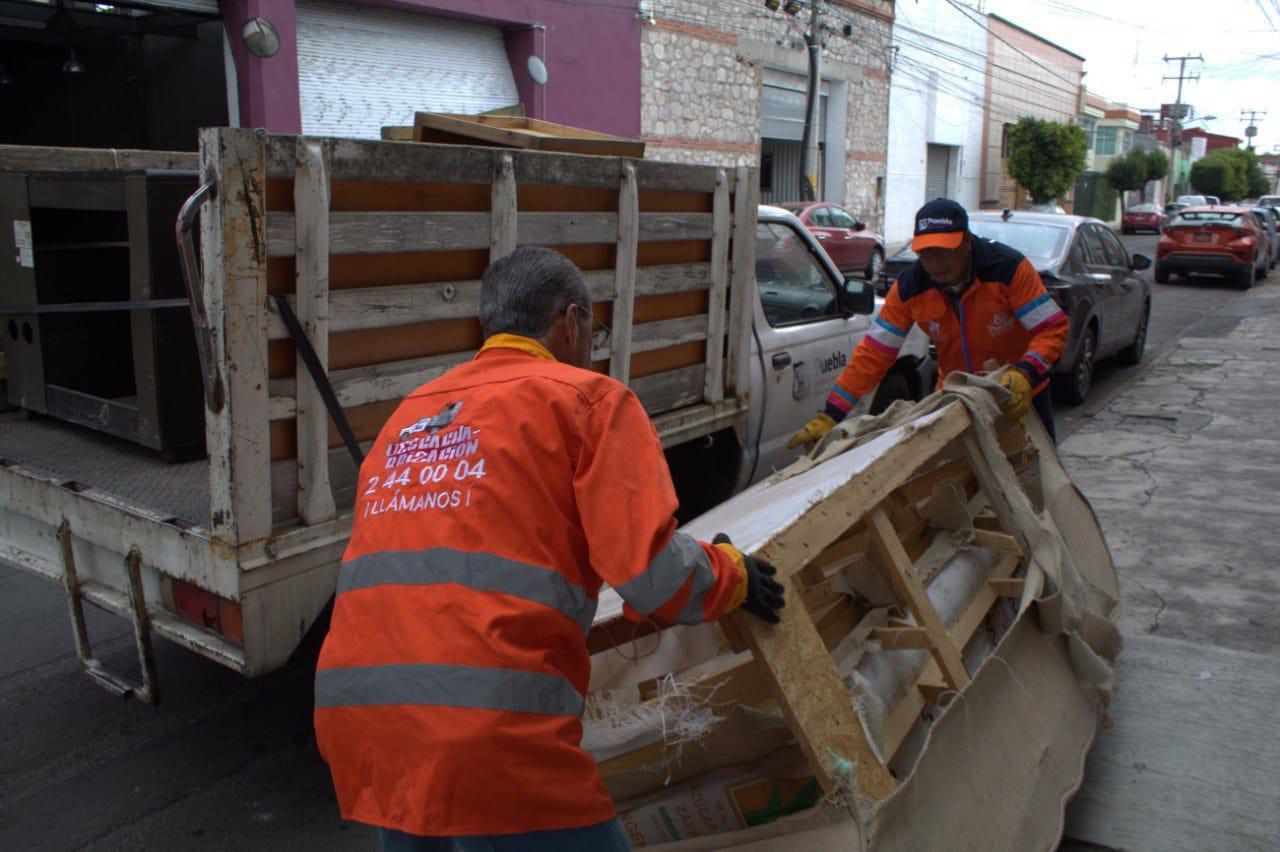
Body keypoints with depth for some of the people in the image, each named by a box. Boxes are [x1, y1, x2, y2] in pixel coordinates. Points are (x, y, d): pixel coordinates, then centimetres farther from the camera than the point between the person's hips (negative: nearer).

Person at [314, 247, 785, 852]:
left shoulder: (407, 416, 21)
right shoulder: (587, 398, 2)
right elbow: (654, 576, -8)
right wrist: (732, 575, 12)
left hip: (351, 711, 7)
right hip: (489, 731, -7)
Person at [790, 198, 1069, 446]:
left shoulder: (1009, 268, -22)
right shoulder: (909, 287, -15)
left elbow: (1052, 329, -20)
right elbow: (873, 353, -15)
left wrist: (1025, 374, -40)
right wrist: (831, 416, -21)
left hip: (1021, 396, -1)